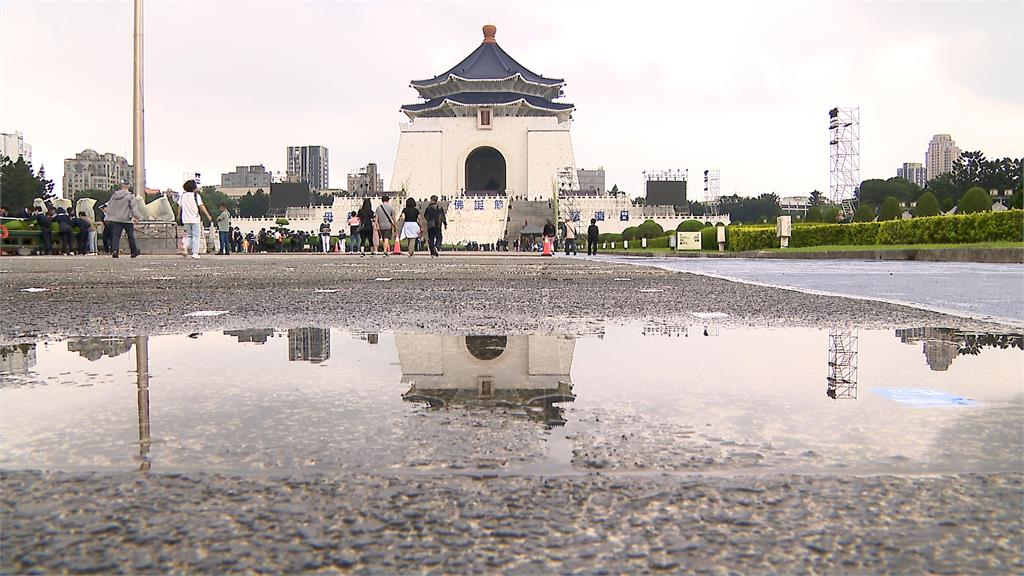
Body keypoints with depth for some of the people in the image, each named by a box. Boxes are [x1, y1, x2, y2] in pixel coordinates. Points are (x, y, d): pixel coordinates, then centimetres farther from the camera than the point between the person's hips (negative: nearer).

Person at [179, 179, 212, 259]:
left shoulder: (183, 196, 8)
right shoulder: (196, 195, -6)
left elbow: (179, 207, 11)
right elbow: (201, 206, -10)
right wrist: (208, 216, -7)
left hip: (186, 219, 5)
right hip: (195, 219, -5)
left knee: (188, 235, 18)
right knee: (196, 236, 2)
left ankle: (186, 249, -3)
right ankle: (195, 253, -1)